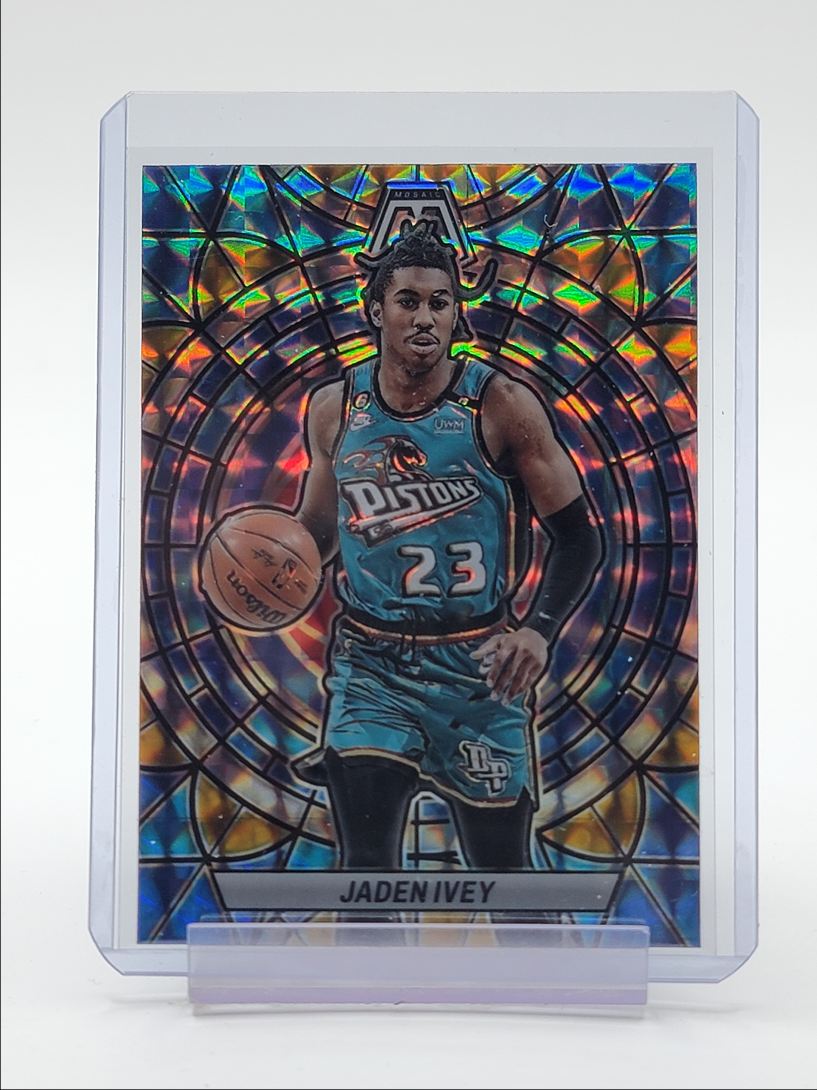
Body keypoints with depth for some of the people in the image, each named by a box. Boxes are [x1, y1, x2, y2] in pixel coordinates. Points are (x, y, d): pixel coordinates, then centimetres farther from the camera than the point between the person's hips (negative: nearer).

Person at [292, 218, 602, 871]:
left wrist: (540, 631, -19)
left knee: (501, 863, 11)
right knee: (366, 861, -5)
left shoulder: (502, 406, -8)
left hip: (479, 667, -1)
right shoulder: (333, 409, 2)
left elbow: (579, 536, -4)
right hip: (370, 665, 2)